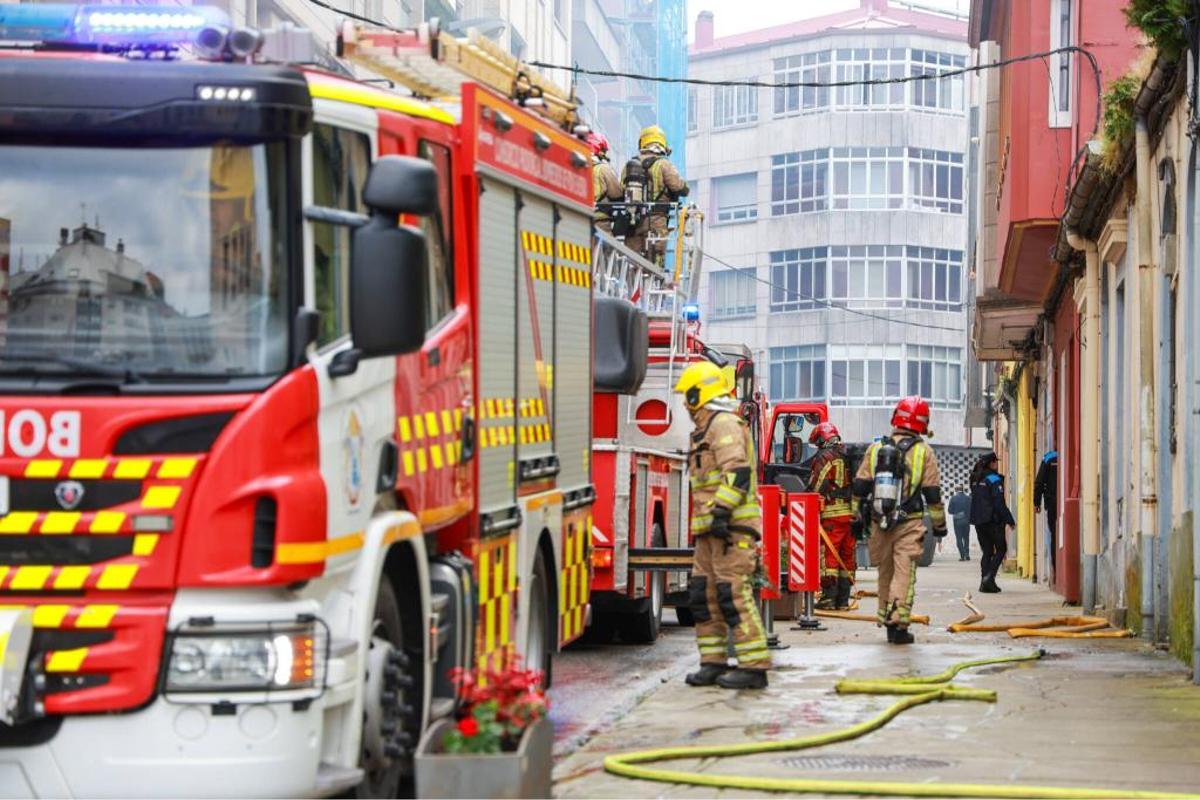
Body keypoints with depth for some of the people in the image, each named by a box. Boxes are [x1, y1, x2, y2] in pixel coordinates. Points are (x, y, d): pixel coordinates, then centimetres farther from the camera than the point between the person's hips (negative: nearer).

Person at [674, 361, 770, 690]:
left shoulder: (724, 423, -9)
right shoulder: (709, 429, 24)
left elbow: (737, 472, -21)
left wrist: (722, 511, -26)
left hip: (731, 527, -11)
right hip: (711, 529, 11)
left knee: (734, 594, -12)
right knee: (703, 595, 9)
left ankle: (754, 666, -13)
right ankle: (714, 663, 12)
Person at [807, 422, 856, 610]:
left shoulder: (824, 457, -5)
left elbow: (815, 488, -10)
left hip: (832, 513, -6)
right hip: (852, 514, 6)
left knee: (829, 555, -4)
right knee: (847, 556, 9)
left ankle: (829, 597, -9)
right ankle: (843, 600, 11)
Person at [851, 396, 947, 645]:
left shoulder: (875, 449, 6)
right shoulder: (923, 451, -2)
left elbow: (860, 487, 6)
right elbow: (932, 493, -2)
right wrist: (939, 523, 7)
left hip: (880, 522, 3)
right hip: (909, 524, -3)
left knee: (886, 572, 15)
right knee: (904, 573, -5)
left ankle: (887, 620, 23)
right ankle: (899, 624, -13)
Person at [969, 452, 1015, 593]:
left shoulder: (975, 480, 11)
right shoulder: (994, 480, -12)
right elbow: (999, 503, -15)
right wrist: (1010, 520, -10)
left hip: (978, 520, 7)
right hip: (993, 520, -7)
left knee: (986, 551, 12)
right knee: (1001, 549, 4)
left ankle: (985, 582, 5)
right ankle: (989, 577, -11)